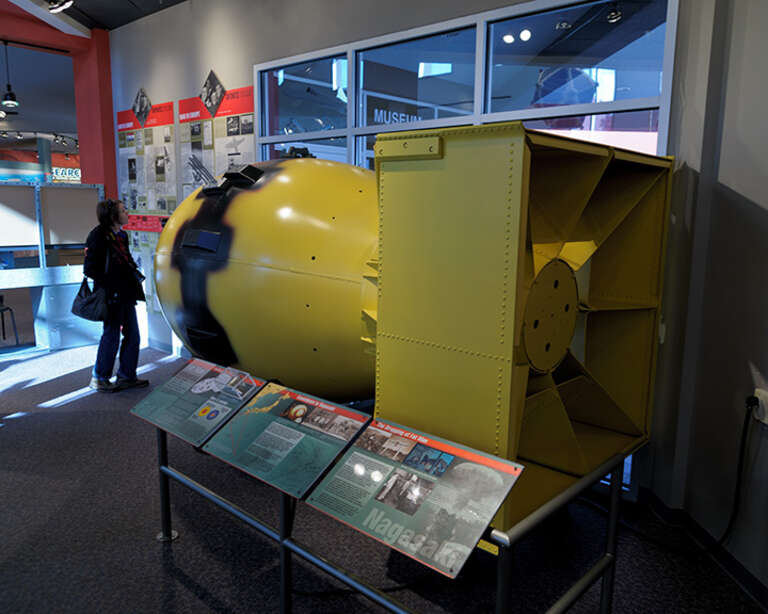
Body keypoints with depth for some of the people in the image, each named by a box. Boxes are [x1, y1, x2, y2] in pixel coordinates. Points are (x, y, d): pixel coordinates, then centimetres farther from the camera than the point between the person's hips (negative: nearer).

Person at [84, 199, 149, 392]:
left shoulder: (122, 235, 12)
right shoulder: (98, 236, -13)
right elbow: (90, 269, -14)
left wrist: (135, 274, 6)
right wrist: (109, 284, -18)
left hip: (126, 294, 9)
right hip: (111, 296, -8)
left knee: (132, 335, 11)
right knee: (111, 336, 1)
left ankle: (126, 376, 23)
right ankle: (99, 378, 17)